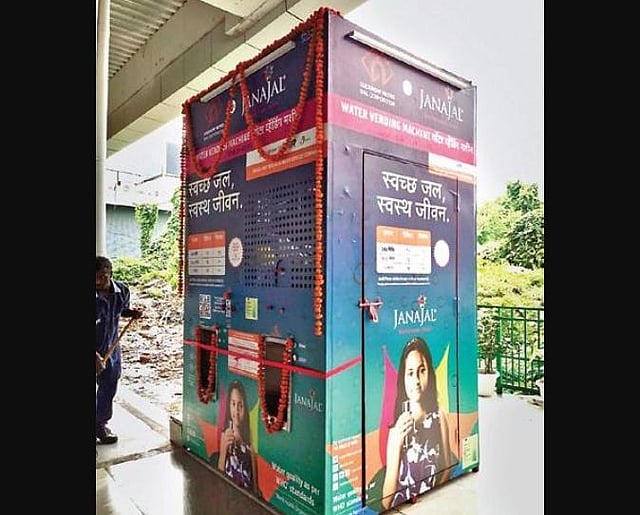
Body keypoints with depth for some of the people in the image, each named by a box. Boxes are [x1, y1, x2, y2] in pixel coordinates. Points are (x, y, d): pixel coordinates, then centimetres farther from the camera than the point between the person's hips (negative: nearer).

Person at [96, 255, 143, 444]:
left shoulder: (122, 290, -9)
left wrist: (133, 313, -10)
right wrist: (96, 356, -30)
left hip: (111, 347, 5)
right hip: (96, 350, -4)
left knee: (109, 387, 16)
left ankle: (101, 424, 37)